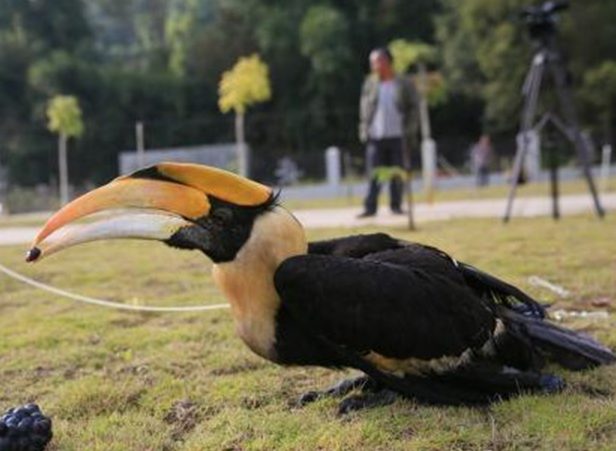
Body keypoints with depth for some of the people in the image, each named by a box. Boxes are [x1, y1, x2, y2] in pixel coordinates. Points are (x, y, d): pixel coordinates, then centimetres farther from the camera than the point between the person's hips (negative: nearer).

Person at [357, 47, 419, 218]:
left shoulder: (404, 84, 2)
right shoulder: (370, 84, 6)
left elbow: (413, 108, 4)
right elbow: (364, 108, 9)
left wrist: (409, 132, -3)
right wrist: (364, 131, 1)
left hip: (397, 136, -1)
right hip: (375, 136, 1)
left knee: (397, 174, 5)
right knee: (374, 174, -2)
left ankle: (396, 205, 16)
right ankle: (370, 207, 1)